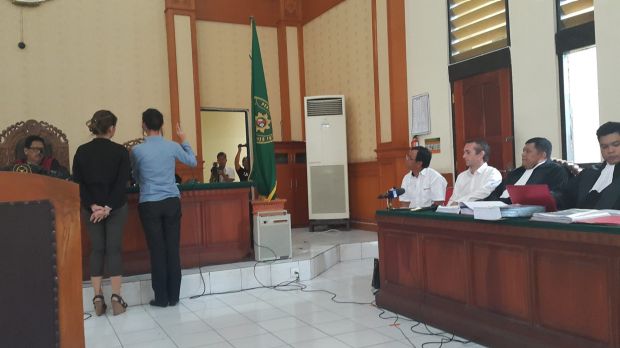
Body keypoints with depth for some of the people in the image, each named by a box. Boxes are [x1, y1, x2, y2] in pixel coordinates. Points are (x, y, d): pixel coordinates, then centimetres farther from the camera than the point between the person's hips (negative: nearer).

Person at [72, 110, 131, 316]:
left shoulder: (81, 151, 1)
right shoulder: (120, 151, -7)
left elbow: (78, 183, -4)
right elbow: (122, 183, -13)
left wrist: (92, 205, -8)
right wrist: (108, 207, -12)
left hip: (90, 208, 2)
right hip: (116, 207, -2)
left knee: (97, 250, 9)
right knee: (114, 249, 2)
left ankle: (98, 299, 9)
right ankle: (116, 298, 1)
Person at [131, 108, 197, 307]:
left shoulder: (137, 150, -5)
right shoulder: (172, 146, -1)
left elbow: (136, 177, 12)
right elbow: (192, 162, 18)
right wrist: (184, 140, 30)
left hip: (149, 204, -2)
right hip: (172, 202, 2)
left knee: (157, 250, 3)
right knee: (173, 249, 4)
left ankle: (161, 298, 8)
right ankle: (173, 296, 10)